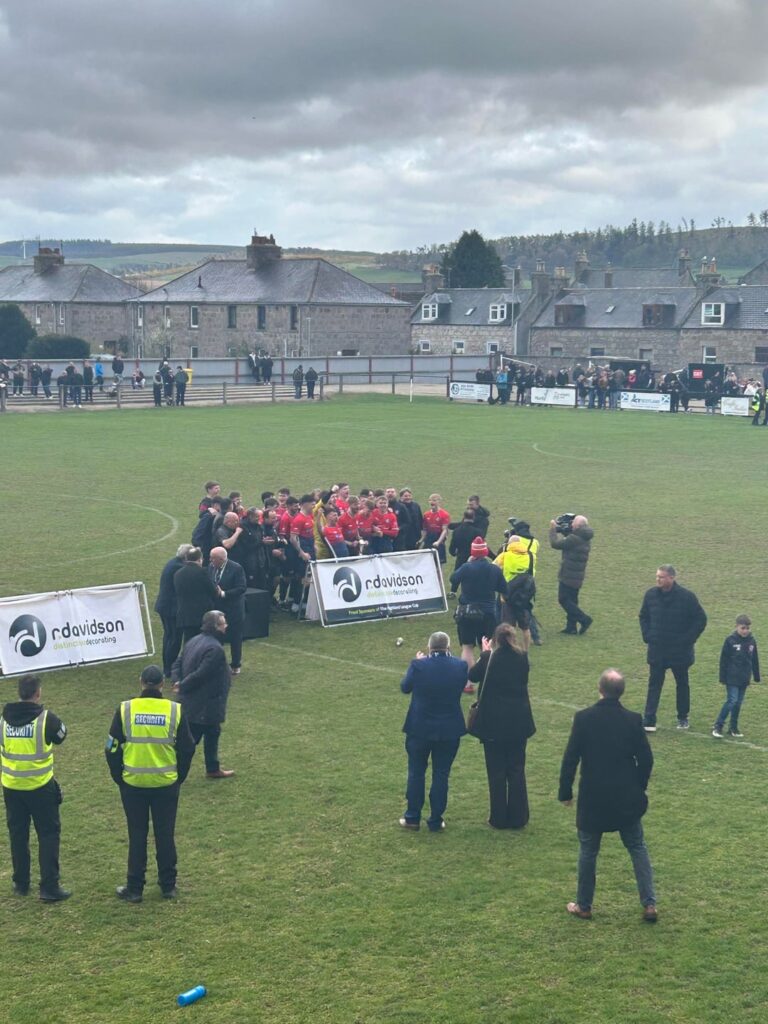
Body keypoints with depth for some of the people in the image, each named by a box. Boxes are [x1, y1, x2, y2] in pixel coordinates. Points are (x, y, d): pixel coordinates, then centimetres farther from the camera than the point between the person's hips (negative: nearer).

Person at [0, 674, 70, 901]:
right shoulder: (45, 718, -16)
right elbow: (61, 735, 4)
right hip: (40, 787, -4)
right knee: (48, 834, 5)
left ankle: (21, 884, 25)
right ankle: (49, 887, 2)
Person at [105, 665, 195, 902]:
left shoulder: (125, 710, -8)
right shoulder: (175, 711, -6)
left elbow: (112, 749, -2)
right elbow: (187, 749, 1)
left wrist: (119, 778, 11)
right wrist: (178, 777, 15)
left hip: (133, 784, 0)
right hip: (166, 784, 0)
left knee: (137, 837, 9)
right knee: (165, 835, 12)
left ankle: (134, 889, 16)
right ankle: (168, 886, 21)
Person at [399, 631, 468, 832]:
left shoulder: (418, 665, -16)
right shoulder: (460, 666, -11)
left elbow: (405, 687, 1)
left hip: (420, 729, -1)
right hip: (449, 730, 1)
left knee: (416, 773, 14)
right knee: (441, 775, 10)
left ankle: (412, 817, 20)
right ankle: (436, 821, 14)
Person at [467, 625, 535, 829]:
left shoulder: (488, 659, -13)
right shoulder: (522, 658, -4)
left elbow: (473, 675, 3)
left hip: (493, 724, -3)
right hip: (518, 724, 3)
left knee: (496, 772, 7)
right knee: (517, 770, 12)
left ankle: (499, 818, 11)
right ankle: (518, 818, 16)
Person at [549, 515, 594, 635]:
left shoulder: (574, 539, -23)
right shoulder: (585, 539, 7)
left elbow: (555, 543, -15)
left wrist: (553, 530, -2)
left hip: (568, 576, -9)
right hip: (577, 576, 9)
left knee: (564, 600, -1)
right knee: (572, 600, 15)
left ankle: (584, 619, -6)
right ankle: (571, 626, 17)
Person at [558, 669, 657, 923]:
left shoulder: (584, 718, -11)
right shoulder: (633, 720, -6)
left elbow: (570, 759, -9)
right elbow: (646, 759, -1)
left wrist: (565, 792, 3)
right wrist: (638, 788, 15)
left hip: (593, 799, -1)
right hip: (627, 798, 1)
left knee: (588, 852, 13)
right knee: (638, 849, 15)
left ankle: (583, 906, 22)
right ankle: (649, 904, 11)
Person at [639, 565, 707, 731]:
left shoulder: (687, 597, -13)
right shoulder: (651, 595, -3)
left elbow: (701, 619, -5)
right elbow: (643, 616, 14)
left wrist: (688, 639, -10)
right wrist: (647, 635, 2)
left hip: (680, 651, -2)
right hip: (656, 651, 2)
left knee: (682, 684, 13)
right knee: (654, 685, 0)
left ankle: (683, 718, 27)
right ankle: (649, 721, 0)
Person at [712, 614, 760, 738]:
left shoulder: (752, 641, 3)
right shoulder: (730, 640, -10)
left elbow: (755, 661, 12)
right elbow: (723, 659, -7)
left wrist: (756, 676, 14)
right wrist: (723, 677, -8)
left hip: (744, 678, 5)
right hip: (732, 678, -5)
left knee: (739, 702, 9)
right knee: (732, 701, -11)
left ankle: (733, 728, 19)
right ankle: (718, 726, -3)